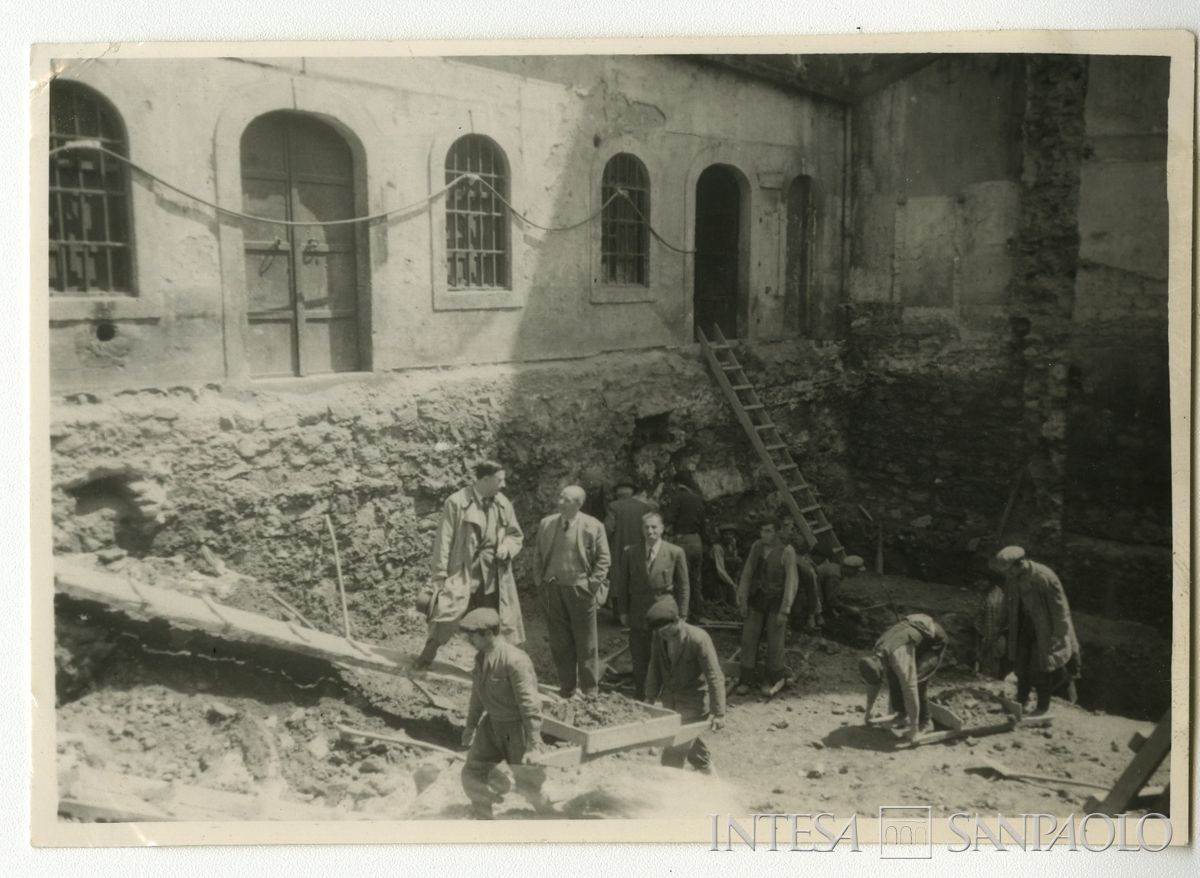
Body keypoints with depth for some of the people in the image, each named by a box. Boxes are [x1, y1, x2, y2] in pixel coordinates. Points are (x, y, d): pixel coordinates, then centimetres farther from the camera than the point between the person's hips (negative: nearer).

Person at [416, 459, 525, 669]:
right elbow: (444, 540, -6)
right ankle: (428, 653, 9)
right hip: (463, 572, -4)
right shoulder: (457, 502, -7)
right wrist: (440, 576, -9)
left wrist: (507, 547, -4)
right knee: (447, 614, -16)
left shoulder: (503, 504, 7)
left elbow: (516, 535, 19)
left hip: (494, 575, 4)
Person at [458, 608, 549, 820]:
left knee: (527, 784, 7)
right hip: (492, 724, 7)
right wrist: (470, 725, 23)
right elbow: (478, 692, 15)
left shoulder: (514, 660, -28)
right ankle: (483, 818, 28)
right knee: (472, 775, 7)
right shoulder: (481, 656, -1)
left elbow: (530, 704, -26)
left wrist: (534, 745, -25)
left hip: (517, 729, -7)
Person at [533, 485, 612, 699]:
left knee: (586, 643, 5)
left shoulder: (593, 527, -6)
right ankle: (567, 687, 20)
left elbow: (603, 559, -1)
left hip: (581, 590, -3)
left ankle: (589, 689, 16)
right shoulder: (546, 524, 4)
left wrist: (592, 583, -8)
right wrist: (540, 581, 4)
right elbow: (539, 556, 11)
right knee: (560, 643, 9)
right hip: (552, 590, 3)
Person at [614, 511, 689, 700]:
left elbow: (683, 586, 0)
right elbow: (622, 583, 7)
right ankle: (639, 698, 20)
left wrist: (681, 614, -1)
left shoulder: (675, 553, -5)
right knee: (639, 660, 8)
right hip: (638, 613, 2)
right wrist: (623, 611, 3)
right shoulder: (630, 552, 0)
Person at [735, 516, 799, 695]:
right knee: (748, 639, 4)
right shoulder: (757, 546, -4)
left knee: (775, 642, 6)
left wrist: (784, 611, -18)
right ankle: (746, 680, 18)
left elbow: (791, 583, -16)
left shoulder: (787, 552, -18)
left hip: (777, 602, -4)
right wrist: (742, 601, 1)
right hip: (757, 600, 4)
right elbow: (747, 575, 2)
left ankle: (772, 679, 27)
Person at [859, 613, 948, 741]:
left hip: (934, 640, -8)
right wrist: (868, 711, 15)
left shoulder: (898, 657, -39)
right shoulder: (876, 653, -12)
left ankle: (924, 722, -4)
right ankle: (902, 713, 9)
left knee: (916, 680, -22)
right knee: (894, 674, -6)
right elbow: (873, 683, 4)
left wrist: (913, 727, -35)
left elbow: (910, 690, -39)